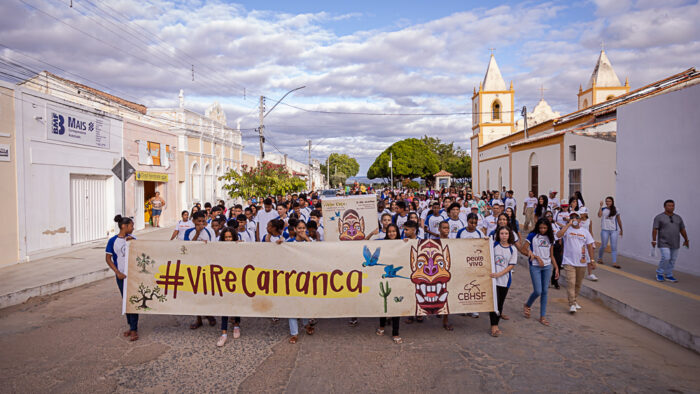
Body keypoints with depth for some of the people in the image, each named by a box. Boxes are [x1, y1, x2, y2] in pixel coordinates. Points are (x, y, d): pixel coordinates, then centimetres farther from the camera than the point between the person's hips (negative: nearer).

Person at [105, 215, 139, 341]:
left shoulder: (132, 238, 4)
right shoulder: (113, 241, -4)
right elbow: (108, 258, -2)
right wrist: (118, 272, -10)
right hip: (121, 275, 0)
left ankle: (134, 329, -1)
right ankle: (131, 326, 24)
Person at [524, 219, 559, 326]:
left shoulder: (550, 238, 9)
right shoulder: (532, 236, -4)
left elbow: (551, 255, 13)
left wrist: (556, 268, 8)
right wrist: (537, 257, -14)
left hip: (547, 266, 4)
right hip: (535, 266, -4)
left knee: (545, 291, 6)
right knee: (538, 291, -7)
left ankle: (543, 316, 14)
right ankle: (527, 305, 23)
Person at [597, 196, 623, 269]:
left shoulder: (616, 210, 6)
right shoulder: (603, 209, 3)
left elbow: (619, 220, 14)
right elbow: (599, 215, -16)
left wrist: (621, 229, 17)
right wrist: (601, 206, -15)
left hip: (614, 230, 1)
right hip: (605, 230, -1)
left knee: (614, 246, -3)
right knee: (603, 246, 5)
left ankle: (614, 262, -5)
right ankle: (600, 258, 27)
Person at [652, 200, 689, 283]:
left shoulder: (678, 218, 11)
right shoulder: (659, 217, -4)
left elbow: (682, 230, 16)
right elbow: (655, 229, -9)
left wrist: (686, 240, 15)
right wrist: (654, 240, -15)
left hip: (675, 244, 5)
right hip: (664, 243, -5)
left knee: (673, 260, 4)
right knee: (666, 258, -14)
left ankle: (669, 275, 13)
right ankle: (659, 273, 4)